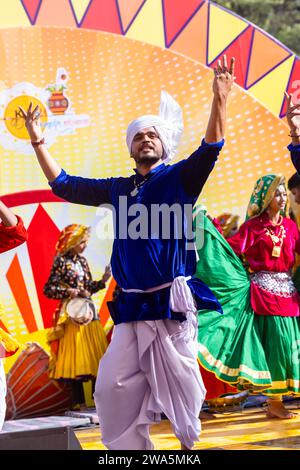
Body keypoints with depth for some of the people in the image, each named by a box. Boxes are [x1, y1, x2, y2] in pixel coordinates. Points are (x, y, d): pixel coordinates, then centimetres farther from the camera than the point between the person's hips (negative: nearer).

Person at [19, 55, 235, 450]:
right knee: (113, 386, 1)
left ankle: (189, 443, 16)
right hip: (131, 307, 5)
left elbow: (210, 150, -15)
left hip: (171, 303, -5)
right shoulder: (119, 189, 16)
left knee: (180, 385, -2)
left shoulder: (178, 178, 2)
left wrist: (220, 101, -29)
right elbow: (64, 185, 23)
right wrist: (38, 140, 21)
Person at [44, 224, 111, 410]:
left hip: (89, 312, 7)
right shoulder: (61, 261, -6)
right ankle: (79, 401, 0)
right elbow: (49, 289, -9)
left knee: (97, 356, 5)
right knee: (76, 358, -5)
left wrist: (103, 281, 0)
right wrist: (71, 292, -17)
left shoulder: (82, 260, 13)